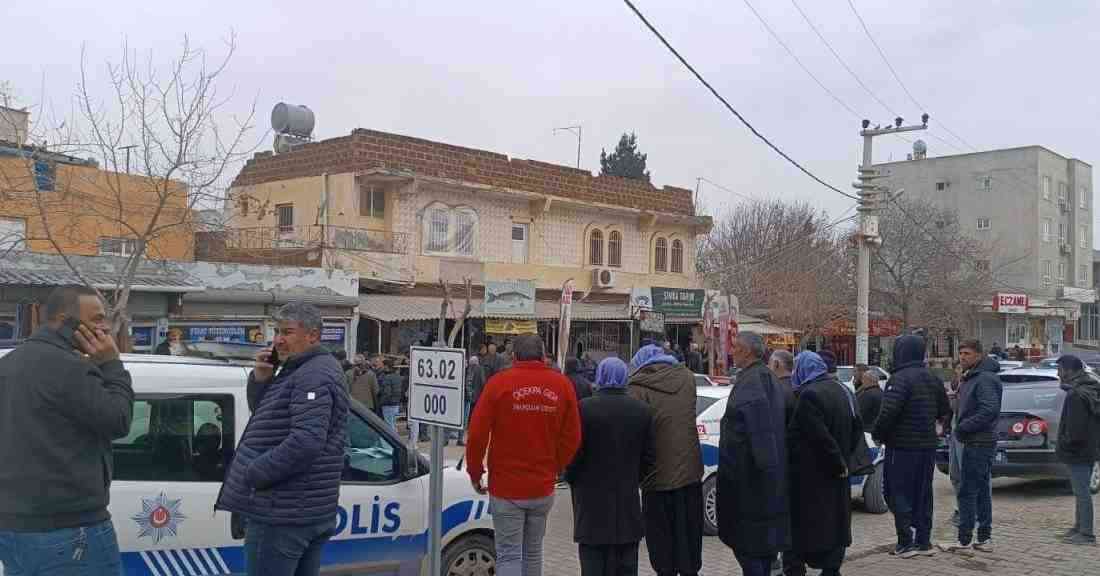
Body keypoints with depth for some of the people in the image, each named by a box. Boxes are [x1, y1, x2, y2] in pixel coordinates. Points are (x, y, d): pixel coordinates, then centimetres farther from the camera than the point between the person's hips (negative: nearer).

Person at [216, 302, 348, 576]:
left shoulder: (314, 376, -17)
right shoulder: (300, 371, 17)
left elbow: (306, 441, -27)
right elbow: (262, 413, 21)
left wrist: (253, 473, -19)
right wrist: (260, 379, 2)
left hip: (282, 515, -10)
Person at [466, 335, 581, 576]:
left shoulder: (499, 382, -8)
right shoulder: (563, 384, -1)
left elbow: (477, 433, -9)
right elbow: (572, 437, 0)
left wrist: (475, 472, 4)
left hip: (506, 487, -3)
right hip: (543, 488, 3)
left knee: (508, 555, 2)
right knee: (533, 552, 18)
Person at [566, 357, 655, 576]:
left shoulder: (584, 408, -12)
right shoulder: (642, 410, 1)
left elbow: (574, 453, -8)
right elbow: (648, 457, 5)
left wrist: (571, 478, 10)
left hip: (592, 502, -3)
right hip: (628, 500, 4)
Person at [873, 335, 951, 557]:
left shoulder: (900, 379, -17)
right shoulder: (932, 379, 10)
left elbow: (888, 412, -26)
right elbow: (944, 411, 17)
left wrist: (878, 434, -12)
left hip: (902, 447, -8)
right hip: (927, 445, 8)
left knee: (899, 495, 0)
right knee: (923, 495, 15)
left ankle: (906, 543, -1)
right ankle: (924, 541, 19)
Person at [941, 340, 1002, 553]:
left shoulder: (985, 379, -15)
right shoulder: (970, 378, 17)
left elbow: (990, 410, -25)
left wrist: (963, 427, -19)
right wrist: (959, 428, 8)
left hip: (978, 443, -11)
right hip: (977, 442, 11)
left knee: (967, 491, -6)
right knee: (981, 490, 14)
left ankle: (964, 538, -2)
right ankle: (984, 538, 21)